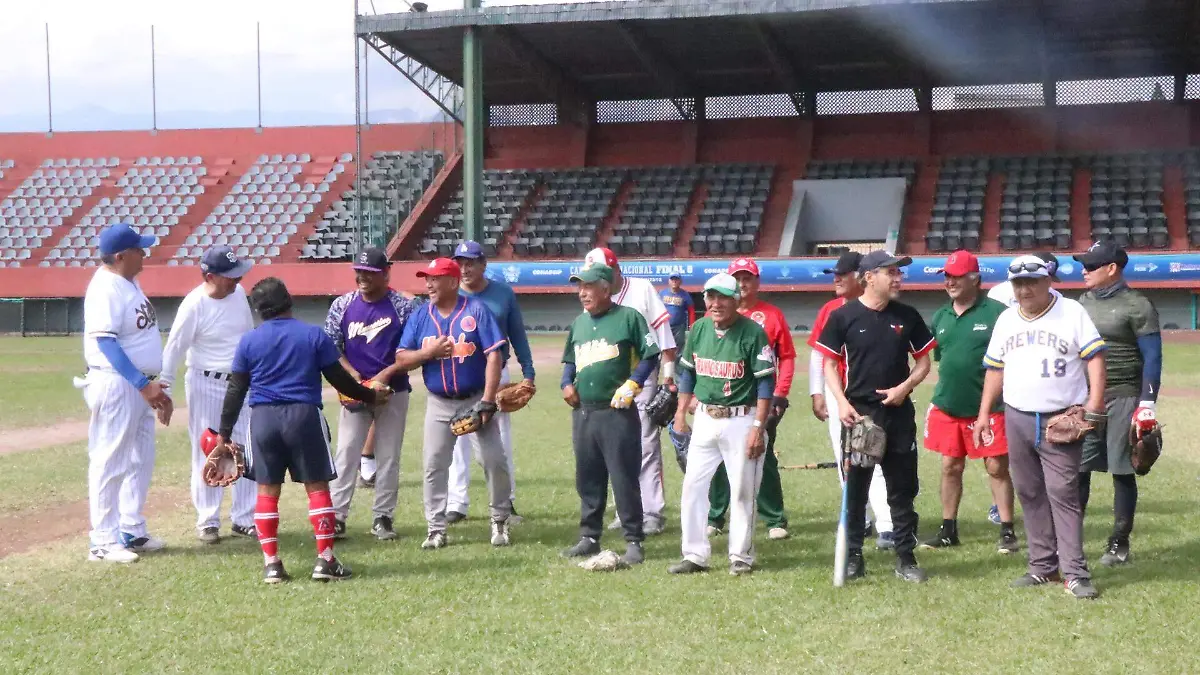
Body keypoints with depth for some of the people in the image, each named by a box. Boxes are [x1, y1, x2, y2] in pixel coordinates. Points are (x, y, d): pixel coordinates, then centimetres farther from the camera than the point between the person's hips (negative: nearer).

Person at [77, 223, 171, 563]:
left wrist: (155, 387, 16)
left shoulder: (130, 283, 13)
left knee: (141, 460, 15)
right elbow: (106, 343, -23)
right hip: (115, 384, -10)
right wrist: (143, 384, -26)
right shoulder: (106, 288, -16)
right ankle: (103, 541, 3)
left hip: (140, 385, 10)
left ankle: (132, 531, 25)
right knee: (110, 462, -3)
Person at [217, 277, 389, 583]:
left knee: (267, 491, 7)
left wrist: (224, 432, 12)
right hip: (304, 415, -2)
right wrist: (371, 395, 17)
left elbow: (235, 390, 6)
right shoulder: (314, 335, 0)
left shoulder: (248, 341, 4)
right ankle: (325, 560, 3)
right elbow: (339, 378, 2)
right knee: (317, 487, 4)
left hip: (263, 419, 2)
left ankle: (271, 563, 7)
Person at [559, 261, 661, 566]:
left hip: (618, 413, -6)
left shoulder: (628, 317, -5)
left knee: (625, 478, -3)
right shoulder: (578, 324, 15)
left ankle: (634, 541, 4)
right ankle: (589, 538, 23)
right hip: (583, 413, 7)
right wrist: (566, 384, 7)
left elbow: (650, 355, -5)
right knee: (587, 479, 13)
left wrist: (632, 384, -15)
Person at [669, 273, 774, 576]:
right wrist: (681, 412, 12)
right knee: (692, 485, 4)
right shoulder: (699, 328, 5)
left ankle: (741, 557, 14)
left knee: (742, 490, 2)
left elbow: (766, 382, -13)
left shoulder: (753, 332, -12)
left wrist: (758, 427, -17)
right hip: (704, 420, 5)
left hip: (741, 420, -5)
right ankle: (694, 555, 12)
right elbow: (687, 372, 16)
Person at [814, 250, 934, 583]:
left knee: (902, 489, 6)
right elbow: (830, 364, 1)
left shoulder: (908, 317, 4)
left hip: (898, 413, 2)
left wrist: (905, 386, -7)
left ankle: (905, 558, 14)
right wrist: (842, 402, -11)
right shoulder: (843, 316, -3)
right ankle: (853, 556, 15)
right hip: (858, 413, -2)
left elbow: (923, 362, 11)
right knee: (854, 488, 5)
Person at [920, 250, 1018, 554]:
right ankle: (948, 530, 22)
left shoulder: (996, 313, -8)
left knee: (997, 468, 1)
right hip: (947, 407, 6)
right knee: (950, 467, 12)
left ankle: (1007, 532, 9)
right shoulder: (941, 316, 10)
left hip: (988, 407, -5)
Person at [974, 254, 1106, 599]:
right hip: (1017, 420, 5)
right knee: (1030, 495, 9)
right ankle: (1043, 566, 18)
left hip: (1061, 420, -5)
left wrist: (1094, 404, -18)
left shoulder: (1071, 312, -4)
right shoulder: (1006, 319, 11)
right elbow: (996, 369, 17)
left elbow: (1095, 358, -7)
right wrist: (984, 413, 12)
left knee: (1063, 494, -9)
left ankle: (1075, 573, -7)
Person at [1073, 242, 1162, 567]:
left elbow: (1152, 358, -9)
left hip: (1123, 398, -5)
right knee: (1076, 469, 4)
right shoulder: (1082, 303, 11)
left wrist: (1147, 404, -16)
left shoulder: (1137, 306, -8)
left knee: (1122, 471, 1)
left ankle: (1120, 544, 9)